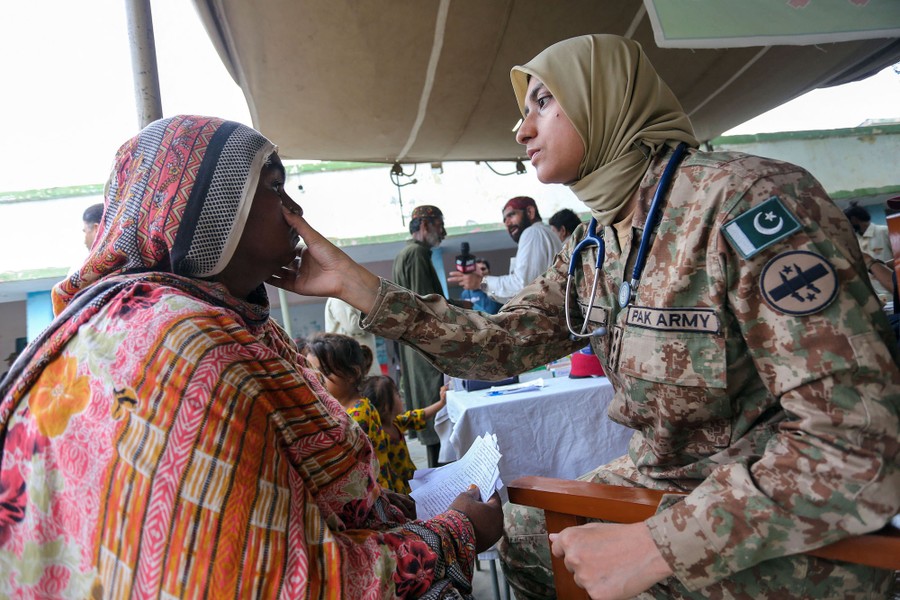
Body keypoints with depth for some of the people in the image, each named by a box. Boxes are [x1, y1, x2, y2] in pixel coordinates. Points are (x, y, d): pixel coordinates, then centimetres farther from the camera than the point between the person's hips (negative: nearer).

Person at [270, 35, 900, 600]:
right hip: (661, 492, 7)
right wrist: (353, 282, -9)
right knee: (516, 532, 17)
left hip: (785, 541, -7)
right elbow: (500, 344, -3)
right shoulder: (593, 249, 3)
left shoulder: (746, 199, -24)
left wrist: (654, 547, -27)